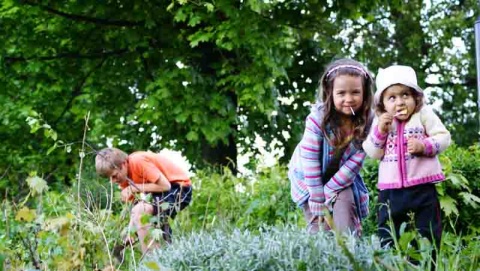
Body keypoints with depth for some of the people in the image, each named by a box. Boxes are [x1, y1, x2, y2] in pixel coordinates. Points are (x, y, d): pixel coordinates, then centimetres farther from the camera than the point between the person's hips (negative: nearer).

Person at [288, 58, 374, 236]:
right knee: (319, 225, -7)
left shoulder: (367, 121, -21)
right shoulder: (318, 118, -28)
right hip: (310, 176, -2)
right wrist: (318, 201, -21)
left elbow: (356, 160, -18)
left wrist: (330, 189, -20)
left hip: (342, 176, 2)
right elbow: (310, 159, -24)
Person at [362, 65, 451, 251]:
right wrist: (380, 131, -12)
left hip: (422, 186, -2)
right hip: (390, 190, 2)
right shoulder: (380, 121, 6)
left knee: (427, 234, 3)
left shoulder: (424, 114, -1)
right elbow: (373, 153, 3)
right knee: (388, 238, 7)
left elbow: (443, 137, -4)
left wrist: (423, 146, -20)